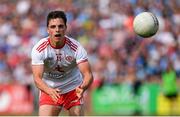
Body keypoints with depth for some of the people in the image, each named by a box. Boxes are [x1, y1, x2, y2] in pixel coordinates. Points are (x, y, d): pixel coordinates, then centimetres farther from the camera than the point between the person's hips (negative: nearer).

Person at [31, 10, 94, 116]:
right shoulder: (39, 49, -21)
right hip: (48, 89, 0)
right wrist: (50, 91, -48)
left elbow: (88, 74, -23)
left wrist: (82, 87, -47)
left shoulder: (76, 47, -20)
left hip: (73, 89, 0)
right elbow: (37, 78, -27)